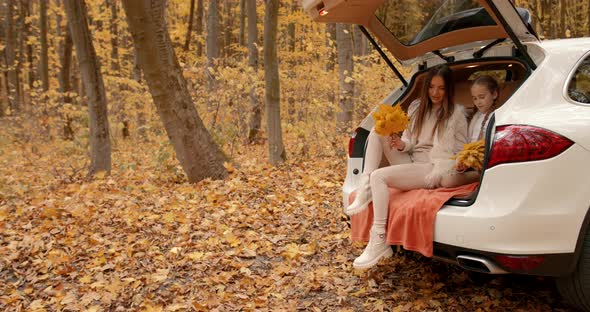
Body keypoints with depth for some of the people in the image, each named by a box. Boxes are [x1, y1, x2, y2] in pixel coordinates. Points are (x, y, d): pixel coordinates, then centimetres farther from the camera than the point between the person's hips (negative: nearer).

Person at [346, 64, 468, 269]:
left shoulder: (456, 113, 0)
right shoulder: (416, 108, 15)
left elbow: (461, 151, -1)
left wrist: (441, 175, -17)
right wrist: (401, 145, -10)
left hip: (433, 170, -6)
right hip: (410, 164, 6)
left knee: (379, 176, -28)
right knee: (377, 133, -7)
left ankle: (379, 242, -27)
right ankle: (366, 189, -18)